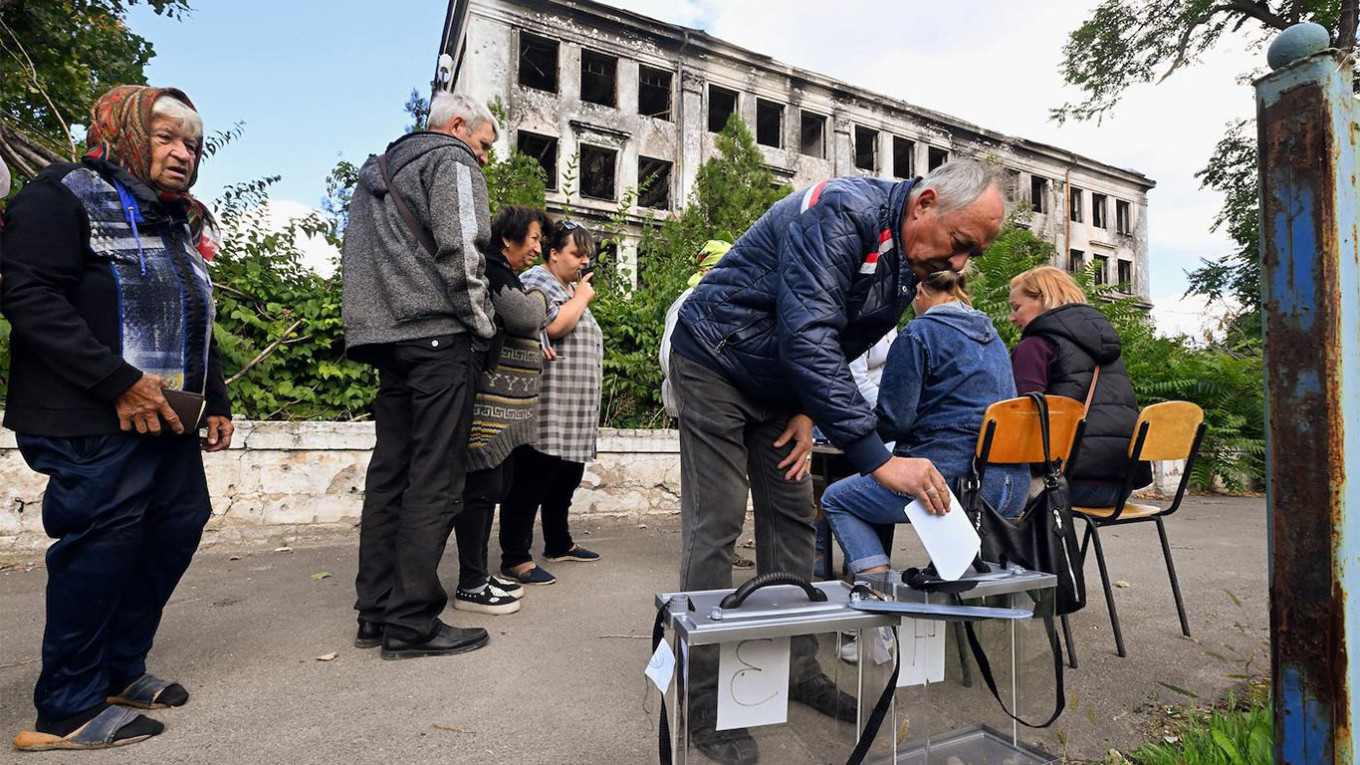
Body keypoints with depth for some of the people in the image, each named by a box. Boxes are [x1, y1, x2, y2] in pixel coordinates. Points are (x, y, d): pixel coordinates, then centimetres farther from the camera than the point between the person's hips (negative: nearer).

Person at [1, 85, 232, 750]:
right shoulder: (63, 197, -4)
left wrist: (215, 402, 17)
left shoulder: (180, 223, 20)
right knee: (105, 542, -7)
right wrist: (120, 382, -23)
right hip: (91, 422, -8)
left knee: (178, 526, 10)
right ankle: (69, 709, 10)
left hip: (164, 417, 9)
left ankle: (120, 668, 27)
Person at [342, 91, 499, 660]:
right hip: (440, 336, -9)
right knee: (435, 483, -6)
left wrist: (376, 328, 21)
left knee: (390, 474, 10)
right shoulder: (452, 161, 1)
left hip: (387, 340, 9)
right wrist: (483, 327, -7)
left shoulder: (376, 172, 28)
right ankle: (411, 622, -2)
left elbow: (358, 259, 24)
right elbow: (460, 250, -14)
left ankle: (375, 611, 16)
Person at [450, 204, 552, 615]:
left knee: (495, 485, 13)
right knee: (483, 487, -5)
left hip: (504, 407, 10)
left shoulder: (503, 273, 21)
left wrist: (537, 347, 8)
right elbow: (525, 317, -22)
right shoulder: (491, 270, -10)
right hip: (487, 402, -10)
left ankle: (480, 573, 23)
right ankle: (469, 585, 5)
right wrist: (539, 298, -2)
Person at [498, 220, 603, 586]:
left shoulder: (571, 287, 23)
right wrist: (582, 298, -9)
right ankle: (515, 558, 1)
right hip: (547, 410, -10)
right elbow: (553, 325, -24)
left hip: (574, 412, 10)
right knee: (531, 481, -6)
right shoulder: (538, 281, -7)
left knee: (566, 479, 16)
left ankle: (559, 544, 30)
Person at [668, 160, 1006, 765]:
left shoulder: (908, 267, 1)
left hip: (781, 384, 8)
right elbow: (806, 336, -39)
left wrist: (809, 410, -4)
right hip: (715, 366, -8)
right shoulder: (841, 213, -28)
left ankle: (794, 668, 22)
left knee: (792, 519, 8)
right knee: (715, 527, -8)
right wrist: (879, 459, -42)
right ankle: (703, 699, 3)